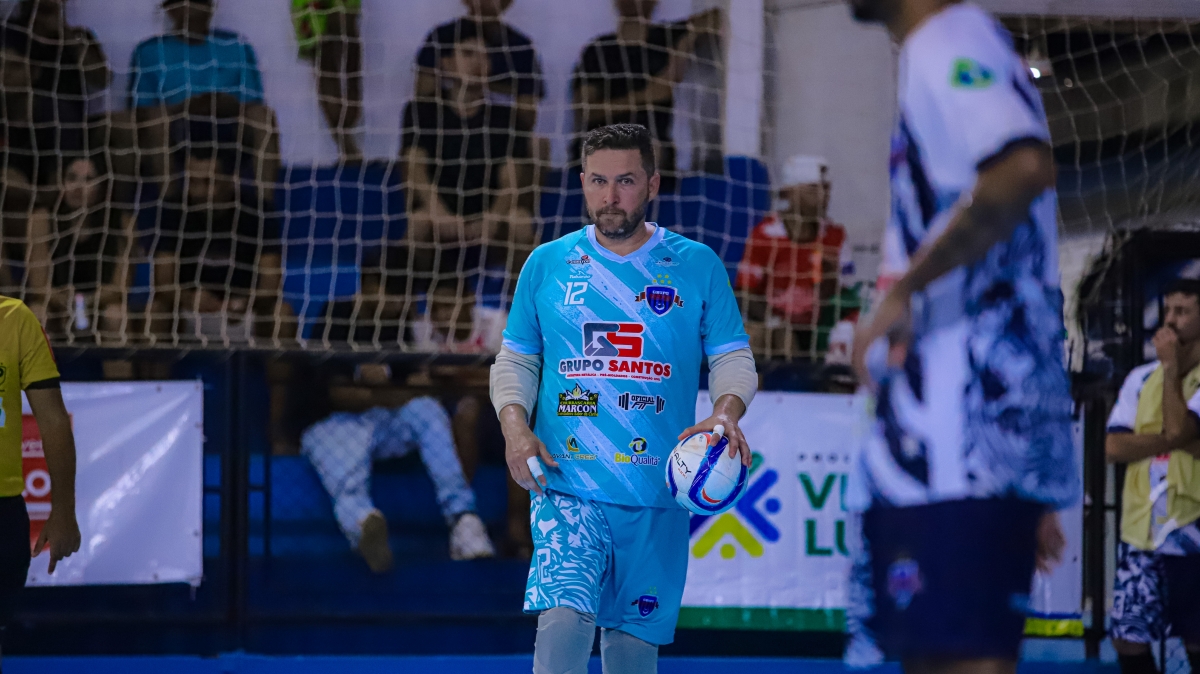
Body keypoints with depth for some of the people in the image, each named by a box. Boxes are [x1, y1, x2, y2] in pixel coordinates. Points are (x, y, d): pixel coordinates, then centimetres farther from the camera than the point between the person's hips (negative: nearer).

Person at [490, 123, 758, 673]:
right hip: (567, 485, -1)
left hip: (656, 496, 1)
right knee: (564, 620, -21)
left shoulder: (698, 266, 5)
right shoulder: (546, 265, 7)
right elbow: (516, 359, 14)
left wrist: (726, 412, -14)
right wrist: (514, 425, -5)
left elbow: (732, 358, 7)